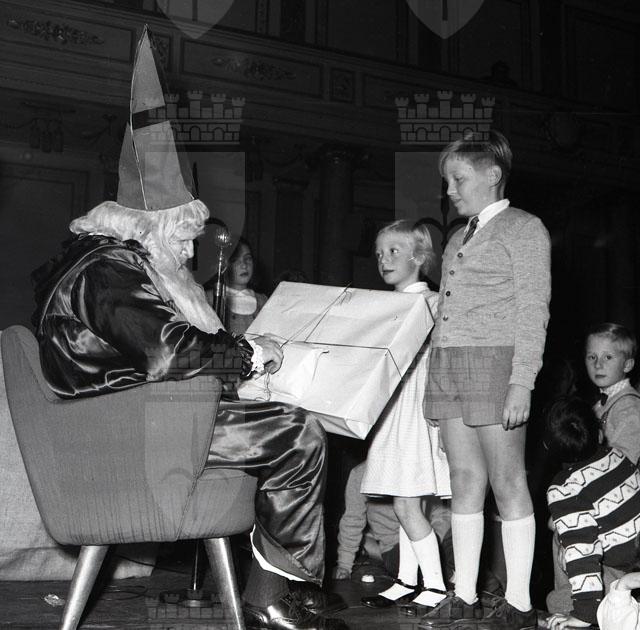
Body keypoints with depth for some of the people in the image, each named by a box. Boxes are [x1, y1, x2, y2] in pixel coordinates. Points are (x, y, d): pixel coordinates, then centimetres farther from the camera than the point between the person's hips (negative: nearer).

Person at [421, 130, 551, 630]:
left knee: (508, 484, -2)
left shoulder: (523, 228, 0)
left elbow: (534, 312, -7)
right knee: (465, 483, 8)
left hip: (494, 363, -6)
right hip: (448, 365, 7)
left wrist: (521, 383, -15)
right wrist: (436, 369, 11)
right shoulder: (460, 238, 20)